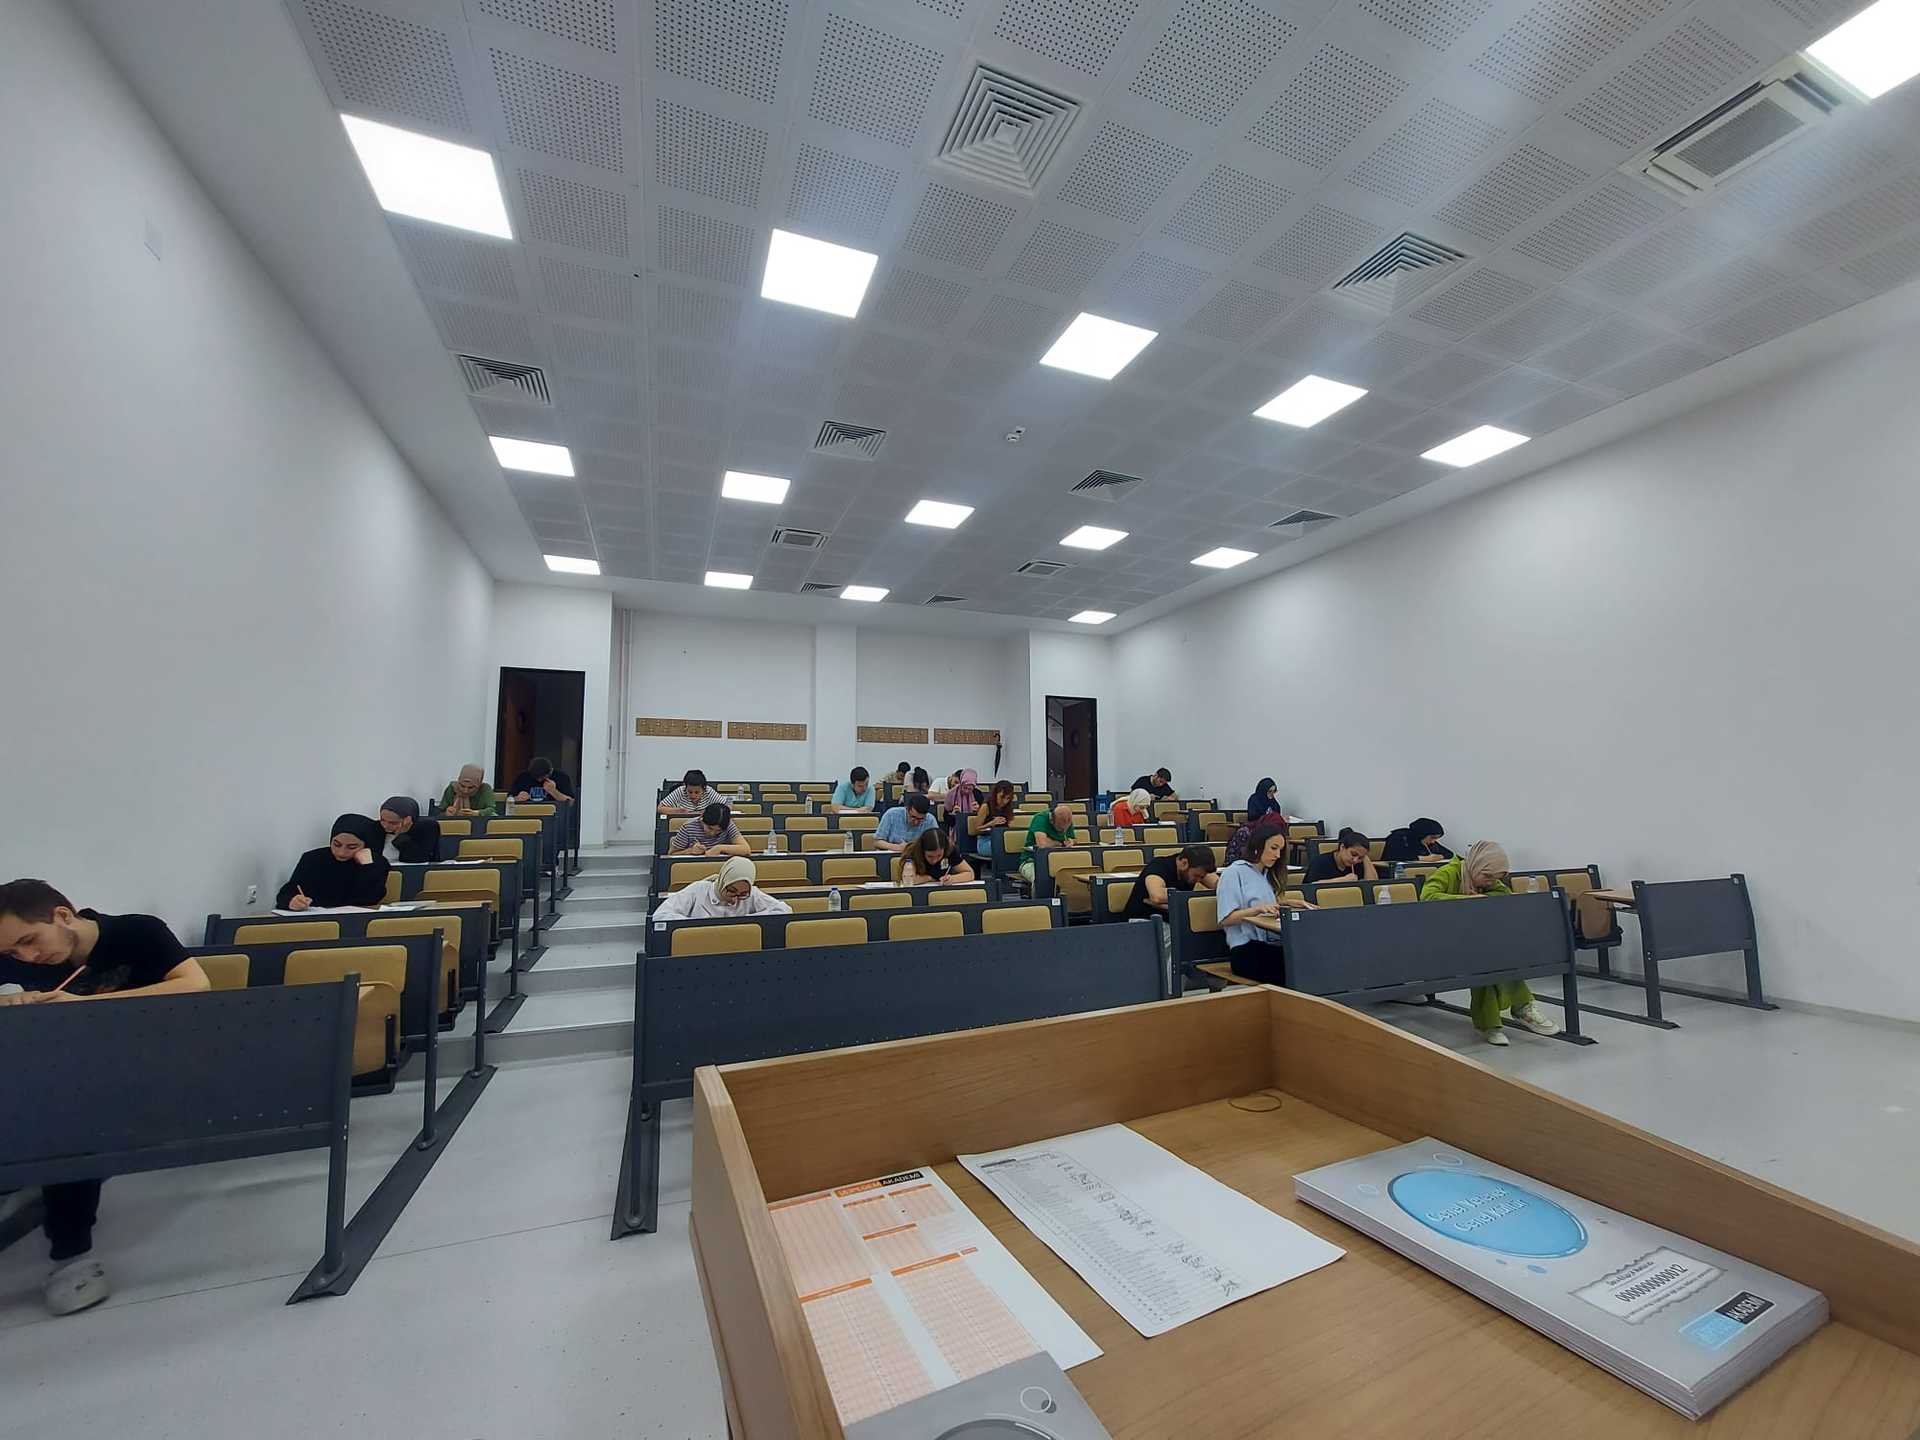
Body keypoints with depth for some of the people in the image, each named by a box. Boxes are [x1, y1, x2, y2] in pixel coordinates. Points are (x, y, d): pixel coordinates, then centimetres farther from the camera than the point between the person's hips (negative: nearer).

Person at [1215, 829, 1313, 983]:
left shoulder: (1268, 875, 25)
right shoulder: (1234, 872, 1)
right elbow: (1225, 919, -7)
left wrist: (1284, 903, 9)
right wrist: (1258, 909, -18)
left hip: (1273, 944, 6)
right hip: (1245, 949, -6)